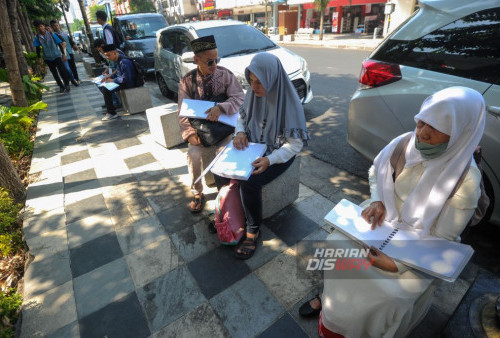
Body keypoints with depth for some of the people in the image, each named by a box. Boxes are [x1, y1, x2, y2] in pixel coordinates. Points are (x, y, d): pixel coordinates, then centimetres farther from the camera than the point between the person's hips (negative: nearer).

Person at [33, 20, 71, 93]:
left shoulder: (51, 34, -6)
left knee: (62, 70, -12)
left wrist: (63, 54, -10)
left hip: (57, 55, -3)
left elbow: (59, 44, -3)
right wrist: (39, 58, 1)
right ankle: (61, 86, 17)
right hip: (48, 58, 3)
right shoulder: (37, 37, -2)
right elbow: (38, 48, 3)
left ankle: (67, 85, 1)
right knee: (54, 73, 7)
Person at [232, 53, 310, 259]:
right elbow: (242, 116, 11)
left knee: (248, 184, -26)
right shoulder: (253, 94, -6)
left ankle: (253, 230, -1)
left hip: (279, 154, -6)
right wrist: (240, 132, -11)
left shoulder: (288, 101, -22)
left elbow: (296, 143, -20)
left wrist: (270, 160, -32)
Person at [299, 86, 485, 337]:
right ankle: (329, 297, 21)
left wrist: (397, 264, -27)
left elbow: (442, 238, -15)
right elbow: (375, 170, 3)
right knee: (337, 245, -7)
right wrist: (376, 201, -16)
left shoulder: (466, 181, -22)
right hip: (385, 218, 4)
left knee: (388, 293, -16)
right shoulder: (406, 142, -13)